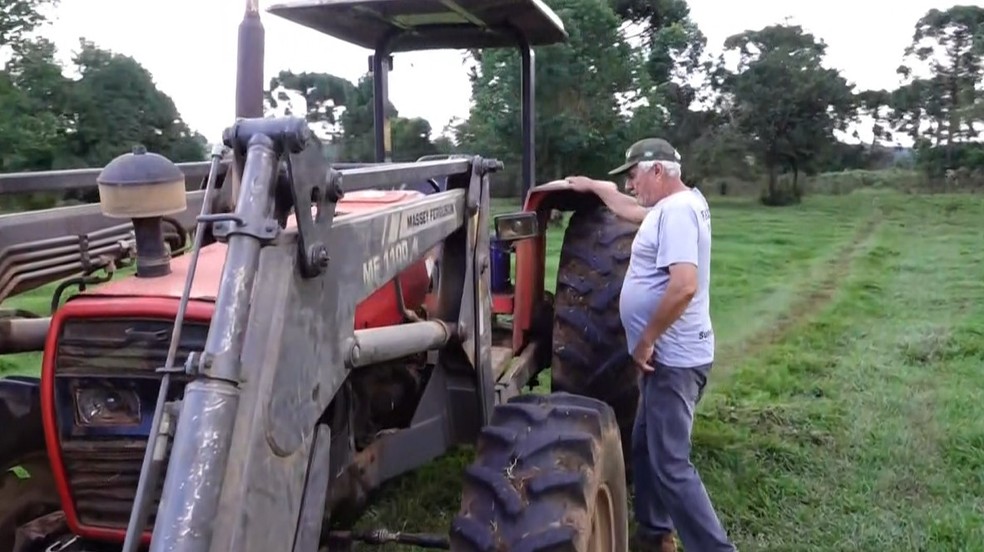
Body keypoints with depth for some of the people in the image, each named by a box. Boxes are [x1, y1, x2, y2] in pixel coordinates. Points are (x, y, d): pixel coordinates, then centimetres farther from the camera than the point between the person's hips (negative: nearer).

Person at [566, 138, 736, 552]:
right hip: (667, 355, 11)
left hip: (673, 358, -11)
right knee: (647, 448, 20)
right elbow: (633, 211, 34)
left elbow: (684, 286, -32)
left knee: (670, 464, -8)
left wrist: (645, 341, -23)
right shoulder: (672, 206, 12)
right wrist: (594, 187, 39)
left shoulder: (677, 209, -20)